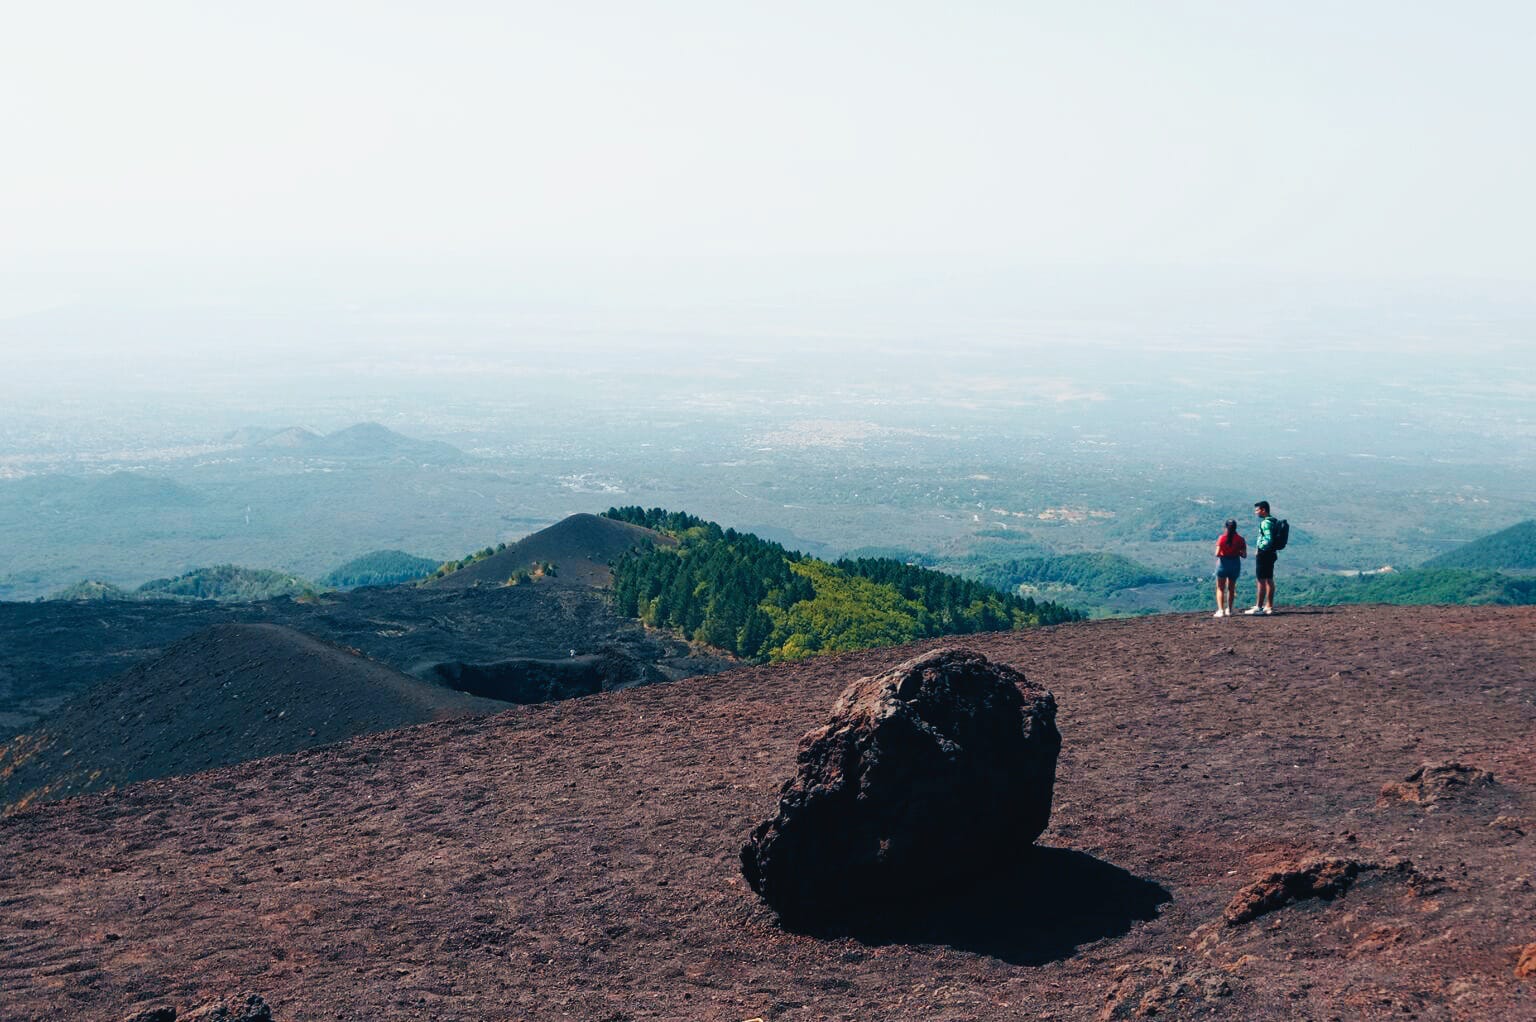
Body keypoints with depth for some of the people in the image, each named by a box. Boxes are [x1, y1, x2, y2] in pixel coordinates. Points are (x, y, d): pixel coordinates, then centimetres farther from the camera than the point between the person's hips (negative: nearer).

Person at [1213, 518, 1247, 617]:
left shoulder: (1222, 538, -11)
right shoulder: (1240, 539, -4)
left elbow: (1217, 553, -15)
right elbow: (1244, 555, -5)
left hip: (1223, 563, -3)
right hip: (1235, 563, 3)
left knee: (1220, 588, 5)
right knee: (1231, 588, 18)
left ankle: (1221, 610, -9)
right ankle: (1229, 610, 20)